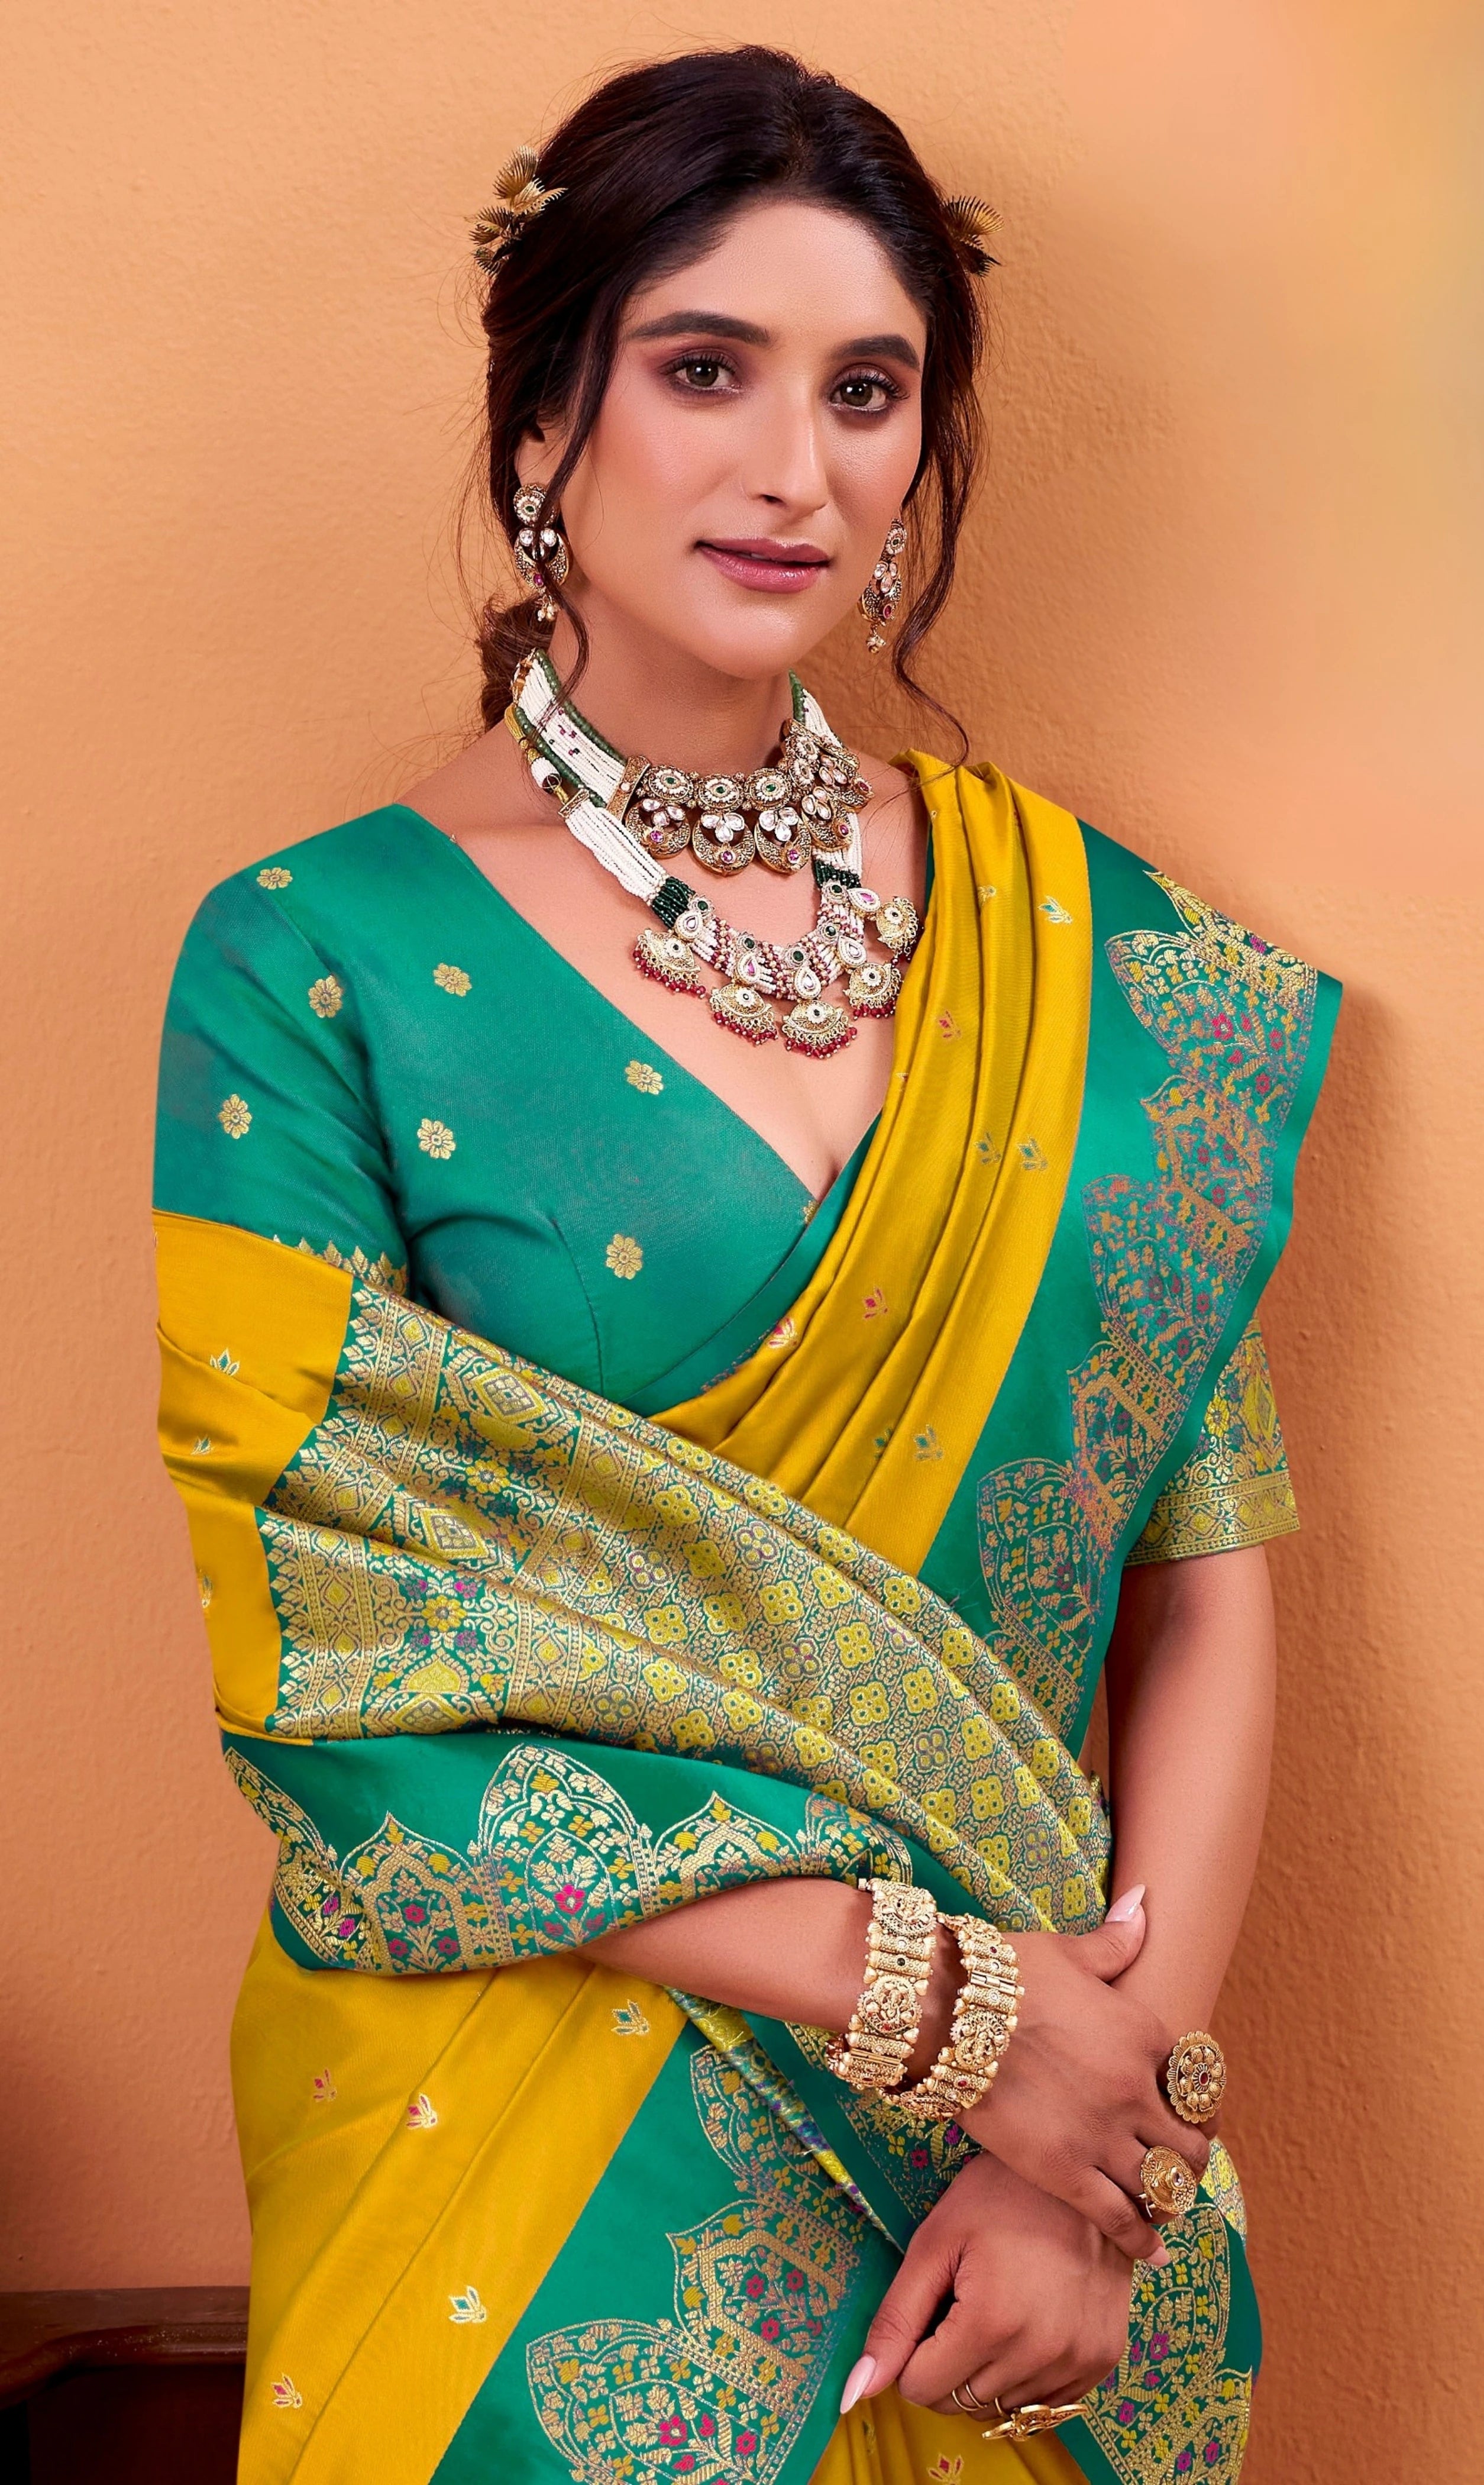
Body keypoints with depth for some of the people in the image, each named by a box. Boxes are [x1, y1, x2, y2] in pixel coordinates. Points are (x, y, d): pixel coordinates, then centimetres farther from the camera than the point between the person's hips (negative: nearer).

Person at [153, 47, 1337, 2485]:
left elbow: (1209, 1560, -2)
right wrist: (929, 1999, -17)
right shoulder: (313, 966, -11)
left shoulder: (1092, 949, -1)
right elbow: (328, 1684, -14)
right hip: (529, 2154, -3)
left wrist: (1115, 2142, -11)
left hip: (1058, 2102, 3)